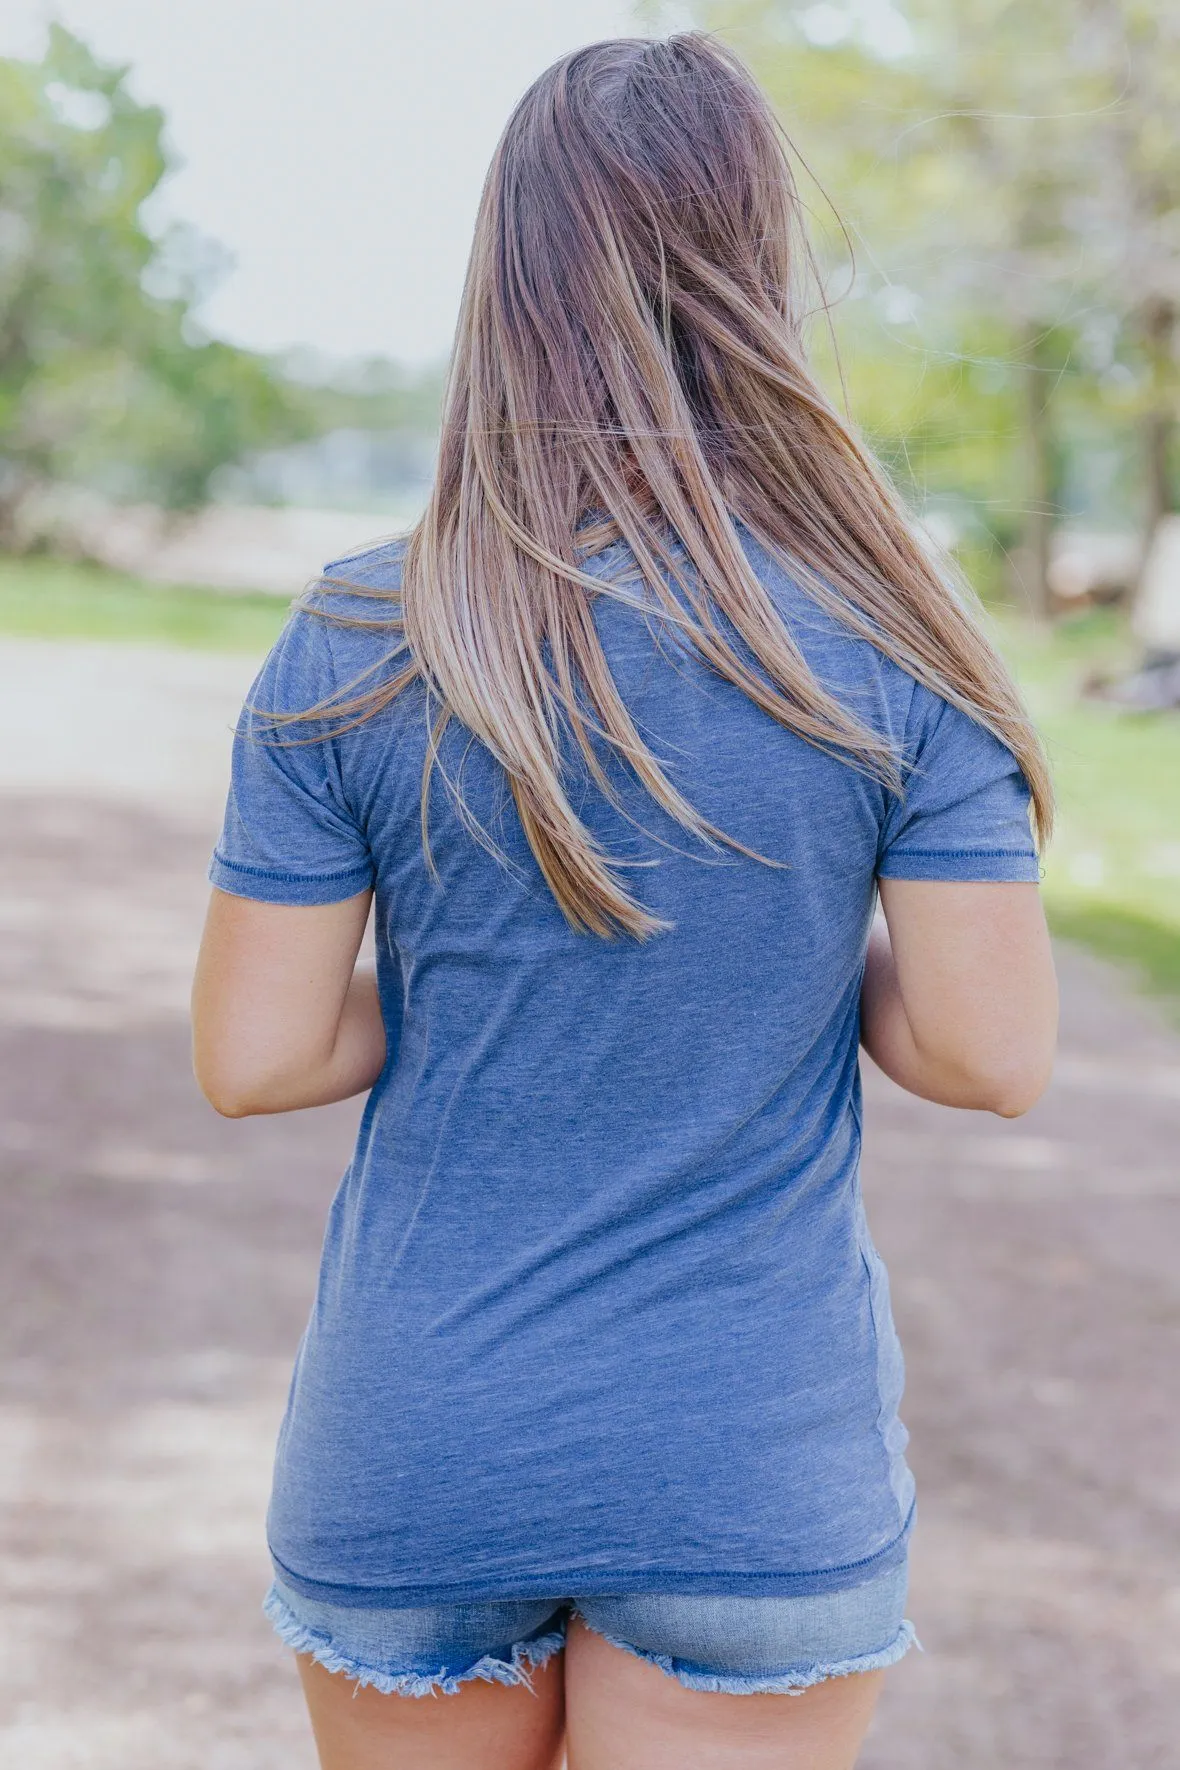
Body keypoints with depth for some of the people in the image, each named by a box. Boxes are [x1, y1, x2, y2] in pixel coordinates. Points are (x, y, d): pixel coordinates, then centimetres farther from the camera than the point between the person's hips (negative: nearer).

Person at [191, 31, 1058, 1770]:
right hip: (760, 1464, -1)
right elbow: (994, 1050, -10)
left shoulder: (356, 645, -10)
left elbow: (248, 1056, -8)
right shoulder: (893, 646, -10)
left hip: (417, 1446, 1)